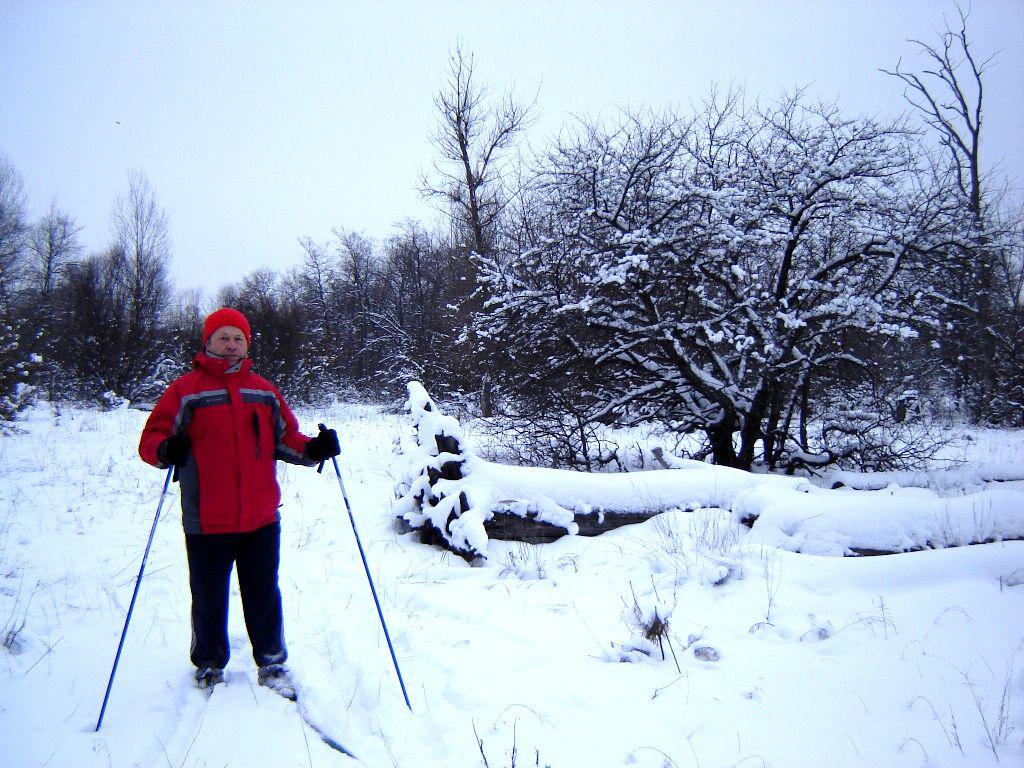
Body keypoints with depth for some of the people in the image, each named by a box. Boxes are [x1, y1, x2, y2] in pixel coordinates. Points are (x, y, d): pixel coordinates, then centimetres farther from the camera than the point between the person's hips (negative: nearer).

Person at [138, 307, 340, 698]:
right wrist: (166, 449, -25)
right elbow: (151, 438, -3)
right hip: (207, 521, -2)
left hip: (262, 519, 3)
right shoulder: (186, 390, -1)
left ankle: (272, 663, 27)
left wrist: (313, 449, -4)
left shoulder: (264, 391, 11)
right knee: (209, 598, 11)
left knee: (264, 595, 12)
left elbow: (285, 438, 15)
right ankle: (209, 665, 32)